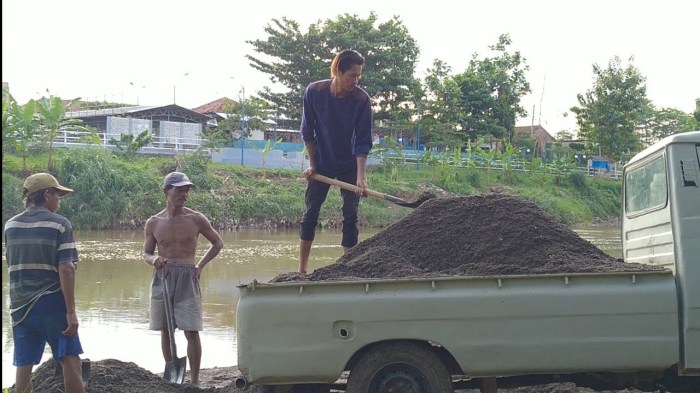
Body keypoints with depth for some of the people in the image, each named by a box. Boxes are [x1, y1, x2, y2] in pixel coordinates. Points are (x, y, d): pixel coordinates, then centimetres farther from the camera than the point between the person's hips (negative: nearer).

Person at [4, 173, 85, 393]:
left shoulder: (11, 225, 7)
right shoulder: (59, 224, -8)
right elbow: (65, 269, -15)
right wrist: (71, 311, -15)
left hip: (21, 305, 5)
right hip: (52, 303, -5)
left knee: (24, 365, 9)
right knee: (70, 359, 2)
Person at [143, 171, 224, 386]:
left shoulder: (196, 219, -2)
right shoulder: (154, 223, 2)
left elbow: (218, 243, 10)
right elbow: (146, 253, 11)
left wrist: (200, 265, 1)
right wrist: (154, 260, -13)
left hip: (187, 278, -2)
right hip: (162, 278, 2)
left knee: (191, 332, -6)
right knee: (165, 330, 7)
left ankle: (194, 380, 0)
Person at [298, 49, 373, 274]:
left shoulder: (362, 99, -19)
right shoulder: (314, 92, -17)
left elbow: (363, 141, -17)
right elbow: (308, 131, -5)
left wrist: (360, 176, -25)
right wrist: (312, 164, -4)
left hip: (349, 165, 0)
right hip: (321, 164, 1)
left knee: (350, 215, -5)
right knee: (310, 213, 1)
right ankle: (302, 269, 9)